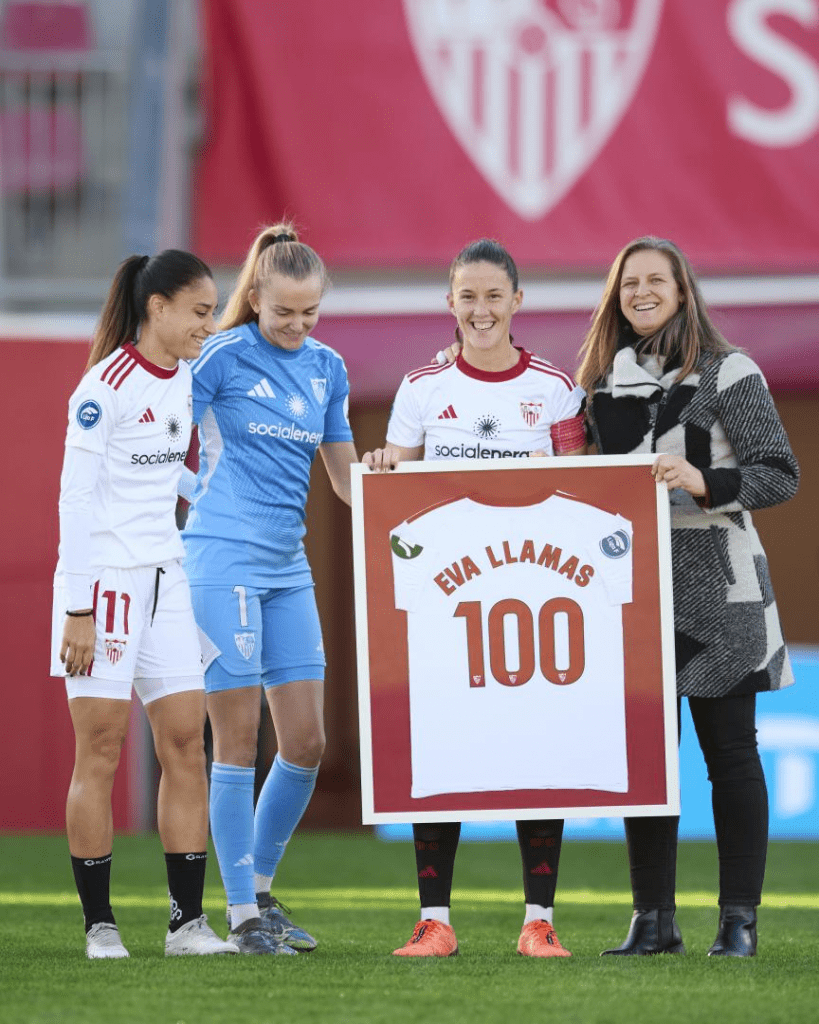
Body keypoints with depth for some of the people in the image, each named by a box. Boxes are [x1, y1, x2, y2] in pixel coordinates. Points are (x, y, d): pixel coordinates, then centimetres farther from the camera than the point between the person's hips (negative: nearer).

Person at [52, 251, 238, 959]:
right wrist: (78, 609, -17)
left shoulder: (184, 380, 10)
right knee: (101, 750, -3)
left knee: (186, 741, 2)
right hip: (103, 578, -8)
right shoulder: (107, 386, -13)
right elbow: (75, 497, -15)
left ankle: (188, 921, 4)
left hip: (165, 578, 8)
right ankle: (99, 925, 1)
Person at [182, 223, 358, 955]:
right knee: (239, 739, -3)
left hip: (288, 566, 6)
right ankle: (242, 914, 3)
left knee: (307, 741, 4)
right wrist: (209, 497, -13)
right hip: (223, 563, -6)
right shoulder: (223, 358, -6)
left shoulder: (327, 368, 12)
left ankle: (261, 889, 20)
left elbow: (346, 477, 18)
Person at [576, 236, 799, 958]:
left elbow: (781, 475, -6)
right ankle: (653, 919, 9)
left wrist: (706, 483, -20)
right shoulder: (603, 382, 14)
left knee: (729, 750, -2)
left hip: (715, 588, -5)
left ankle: (740, 919, 2)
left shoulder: (726, 373, -2)